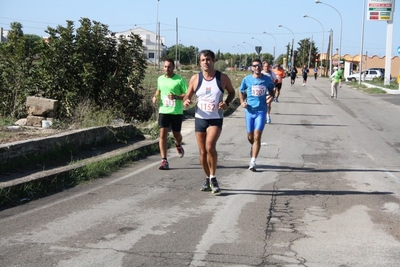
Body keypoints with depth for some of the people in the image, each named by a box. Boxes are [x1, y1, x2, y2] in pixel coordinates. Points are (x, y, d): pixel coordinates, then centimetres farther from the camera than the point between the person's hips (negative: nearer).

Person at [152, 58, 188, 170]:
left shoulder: (180, 80, -7)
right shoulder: (160, 79, 8)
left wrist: (176, 97, -23)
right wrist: (155, 96, 8)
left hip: (177, 112, -2)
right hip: (163, 111, 2)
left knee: (176, 134, 11)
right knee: (162, 134, -10)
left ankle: (178, 145, 49)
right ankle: (164, 161, -8)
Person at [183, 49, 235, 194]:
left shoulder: (223, 78, -3)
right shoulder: (195, 78, 0)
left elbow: (232, 92, 13)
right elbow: (187, 96, 8)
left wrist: (226, 103, -7)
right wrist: (186, 102, -16)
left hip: (216, 119, -3)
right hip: (200, 119, 3)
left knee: (210, 146, -23)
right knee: (202, 152, 7)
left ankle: (213, 178, -7)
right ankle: (208, 179, 27)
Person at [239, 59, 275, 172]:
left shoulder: (267, 79, 0)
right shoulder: (247, 79, -1)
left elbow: (271, 90, 19)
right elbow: (241, 91, 13)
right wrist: (242, 102, -3)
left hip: (261, 111, -1)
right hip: (250, 111, 1)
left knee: (257, 137, -11)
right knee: (250, 137, 10)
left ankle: (253, 162, -10)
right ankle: (253, 147, 47)